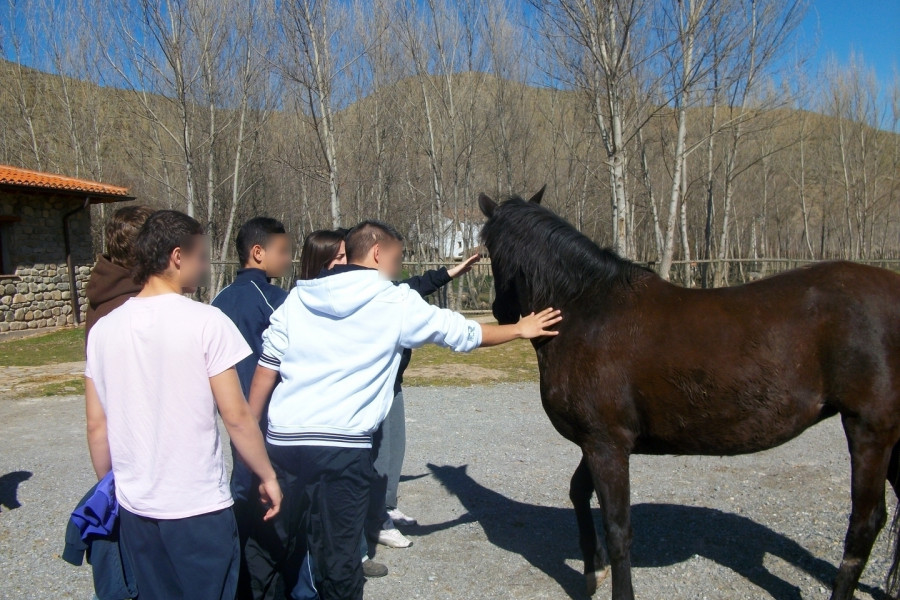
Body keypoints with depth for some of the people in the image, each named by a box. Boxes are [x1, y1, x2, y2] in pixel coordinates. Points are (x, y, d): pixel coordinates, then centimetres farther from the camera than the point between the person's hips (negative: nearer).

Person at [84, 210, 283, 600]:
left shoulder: (103, 329, 1)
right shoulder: (206, 322, -14)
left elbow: (96, 427, 5)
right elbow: (236, 417, -13)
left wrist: (110, 486, 18)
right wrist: (268, 476, -1)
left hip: (134, 507, 5)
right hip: (198, 508, -5)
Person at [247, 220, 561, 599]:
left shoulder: (299, 297, 8)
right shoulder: (397, 303, -1)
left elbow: (266, 372, 7)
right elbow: (463, 334, 9)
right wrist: (520, 329, 24)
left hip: (282, 442, 5)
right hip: (343, 447, -4)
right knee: (338, 561, 7)